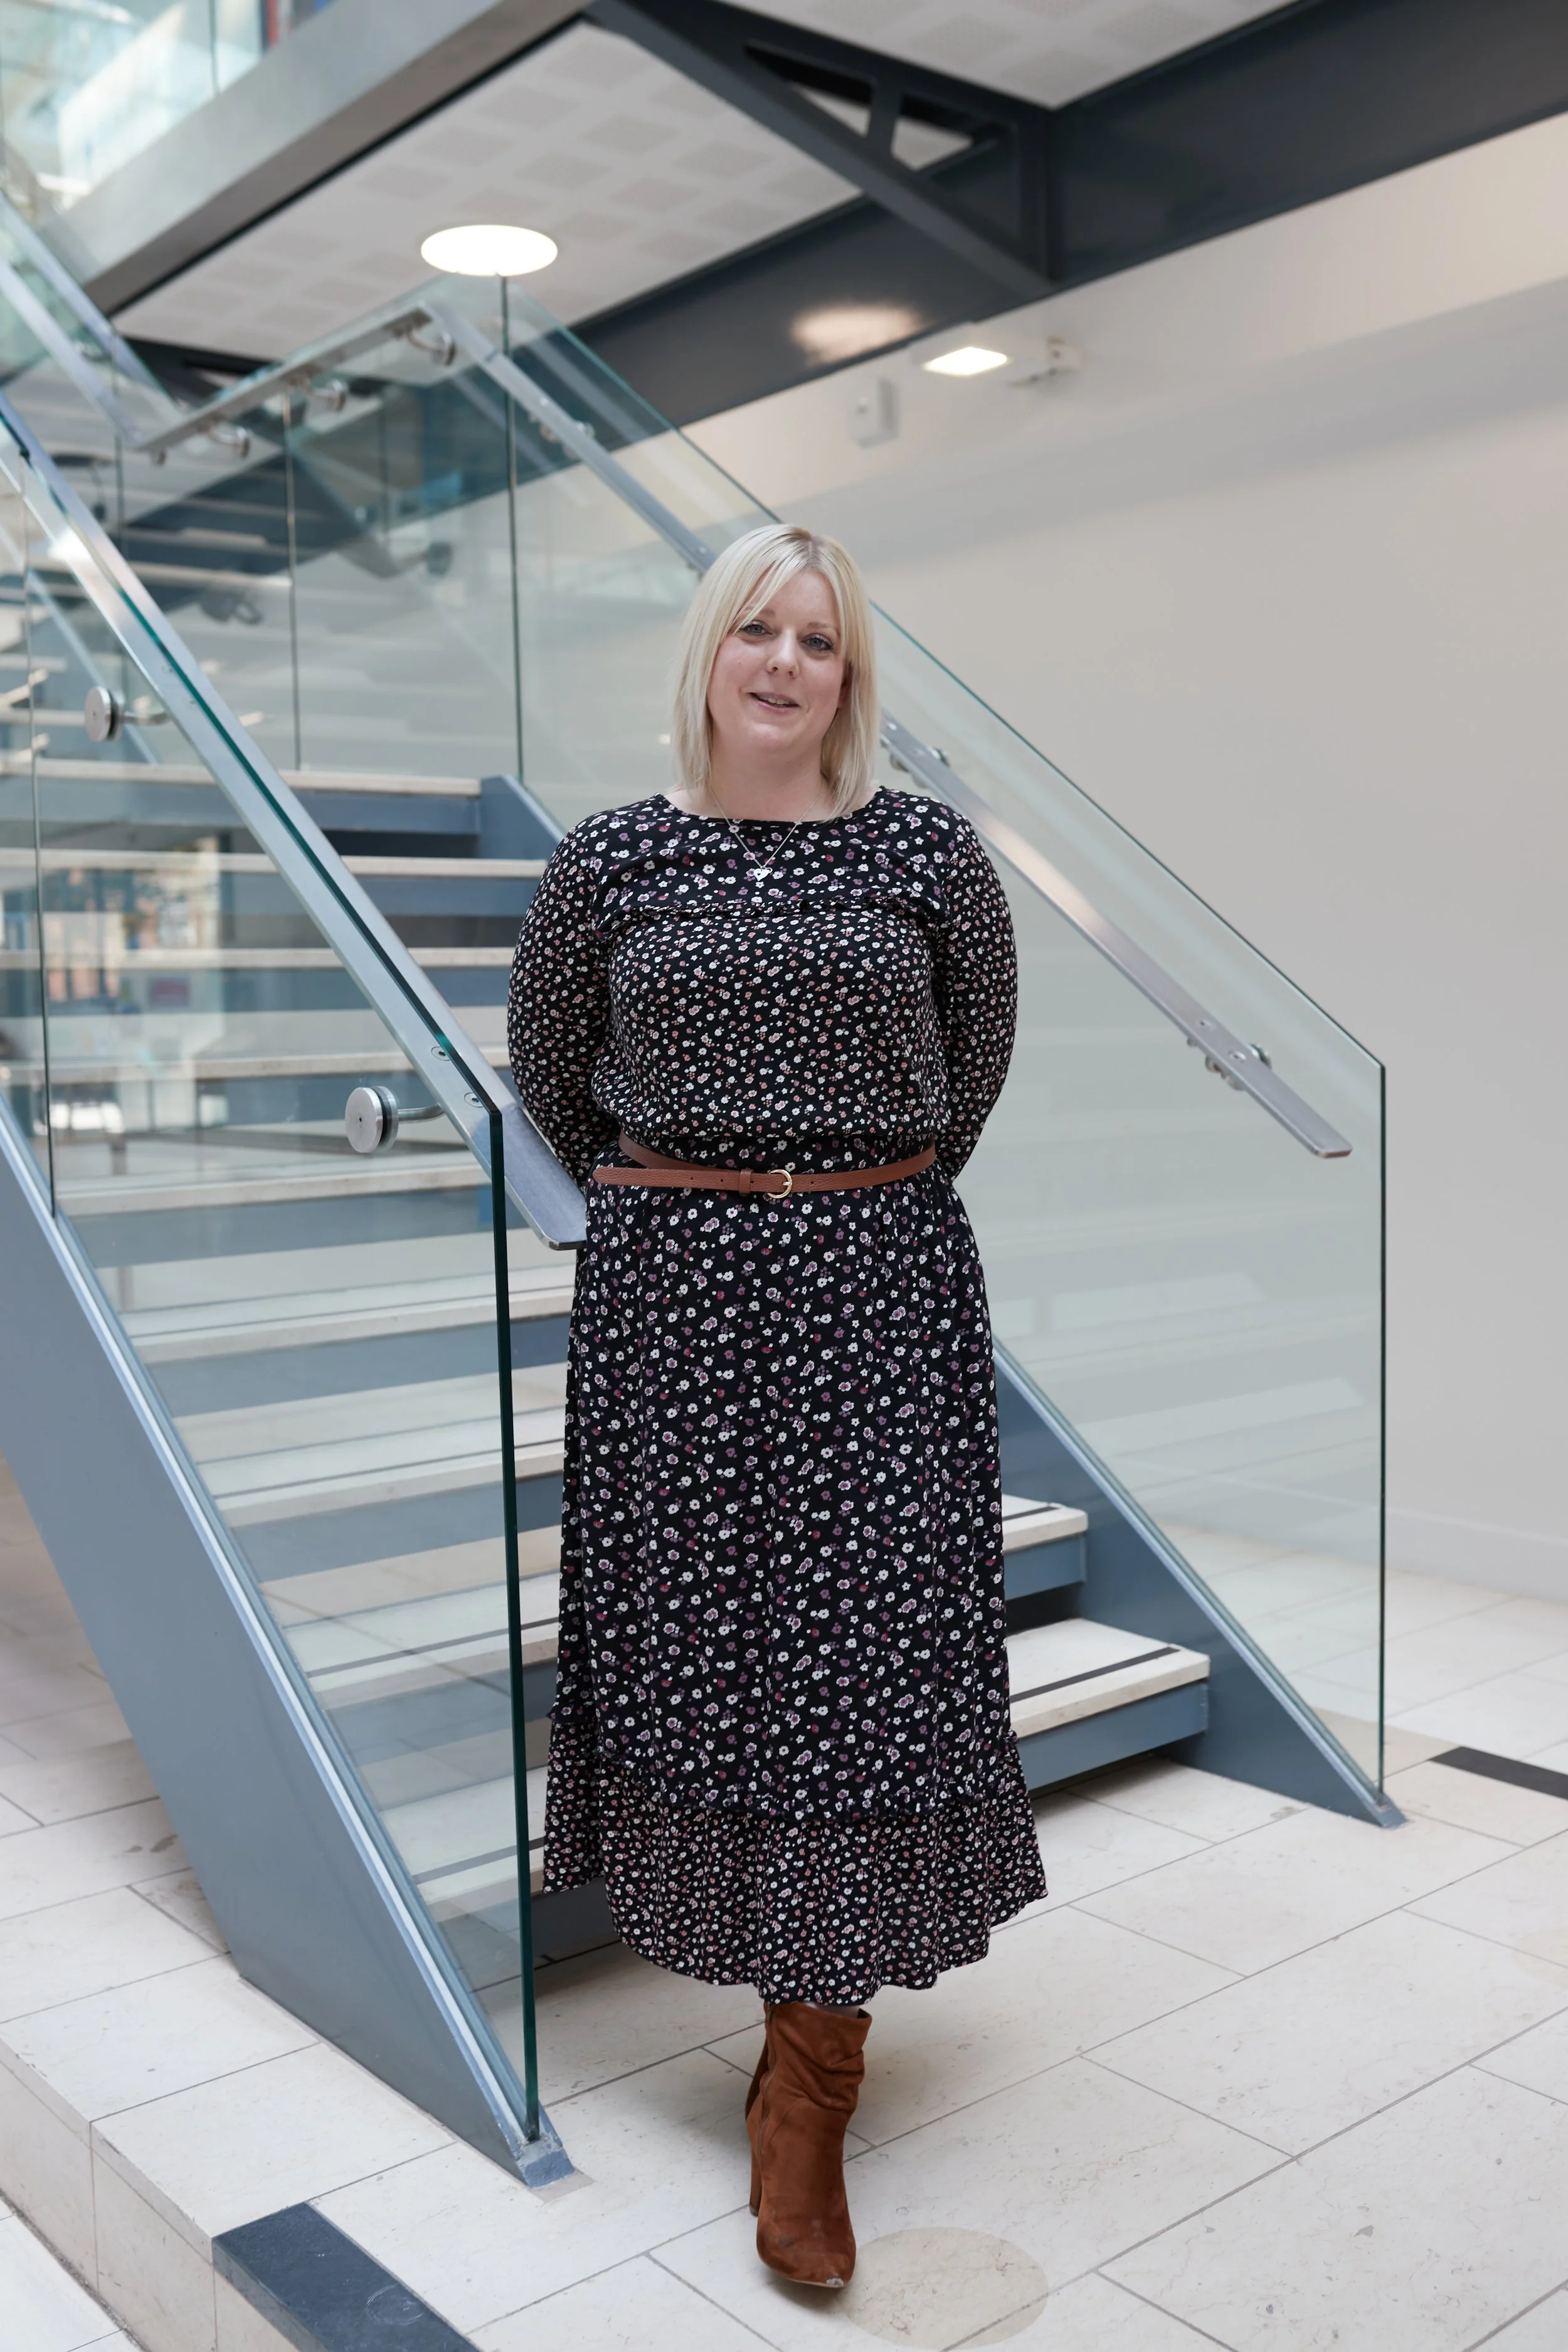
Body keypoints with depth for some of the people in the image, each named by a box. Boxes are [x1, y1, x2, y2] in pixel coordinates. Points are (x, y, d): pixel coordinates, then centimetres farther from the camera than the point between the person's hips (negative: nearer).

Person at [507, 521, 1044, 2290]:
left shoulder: (928, 853, 1)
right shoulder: (611, 862, 2)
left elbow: (975, 1055, 14)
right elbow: (546, 1066, 16)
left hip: (881, 1287, -1)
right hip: (671, 1291, 1)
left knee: (861, 1645, -2)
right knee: (700, 1632, 7)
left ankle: (806, 2087, 9)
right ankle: (791, 1966, 32)